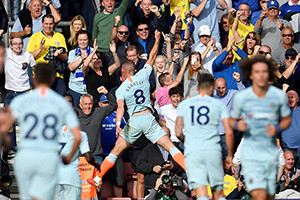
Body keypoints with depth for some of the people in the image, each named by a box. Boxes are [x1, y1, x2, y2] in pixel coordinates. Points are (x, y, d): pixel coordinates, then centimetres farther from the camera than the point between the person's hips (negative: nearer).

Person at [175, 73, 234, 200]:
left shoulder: (183, 104, 14)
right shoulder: (218, 104, 10)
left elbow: (178, 133, 7)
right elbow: (229, 132, 3)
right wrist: (230, 155, 13)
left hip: (192, 152, 0)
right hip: (213, 151, 0)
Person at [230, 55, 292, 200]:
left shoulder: (279, 96, -3)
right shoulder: (241, 98, -6)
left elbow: (287, 120, 12)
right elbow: (232, 120, 10)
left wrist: (277, 129, -10)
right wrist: (238, 125, -14)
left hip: (271, 154, 3)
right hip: (251, 154, -3)